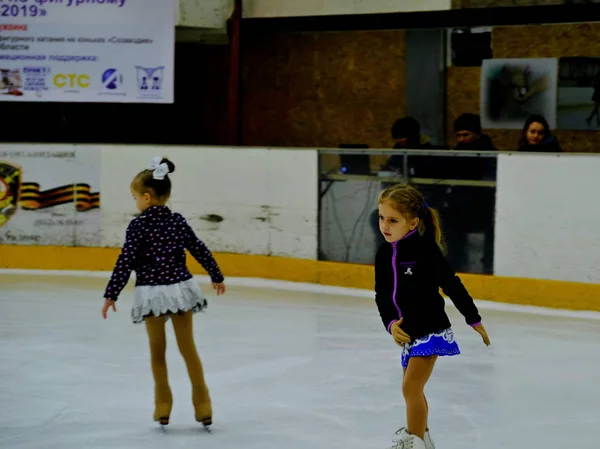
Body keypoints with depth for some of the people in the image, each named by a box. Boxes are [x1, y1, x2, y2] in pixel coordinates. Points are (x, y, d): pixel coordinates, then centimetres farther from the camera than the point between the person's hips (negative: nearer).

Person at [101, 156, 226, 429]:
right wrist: (216, 277, 26)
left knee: (157, 351, 11)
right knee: (188, 348, 10)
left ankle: (163, 406, 17)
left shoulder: (138, 226, -10)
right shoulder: (178, 222, 4)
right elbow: (200, 251, 12)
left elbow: (125, 263, -14)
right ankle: (202, 406, 12)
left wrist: (111, 294, -9)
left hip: (151, 293, -3)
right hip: (181, 289, 3)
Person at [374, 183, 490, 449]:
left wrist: (474, 320, -7)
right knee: (413, 389, 20)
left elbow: (452, 285, -13)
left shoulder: (426, 249, -18)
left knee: (411, 386, -16)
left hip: (430, 329, -7)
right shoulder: (384, 253, 1)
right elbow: (382, 295, 7)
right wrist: (391, 323, -10)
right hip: (408, 331, 7)